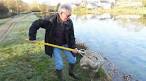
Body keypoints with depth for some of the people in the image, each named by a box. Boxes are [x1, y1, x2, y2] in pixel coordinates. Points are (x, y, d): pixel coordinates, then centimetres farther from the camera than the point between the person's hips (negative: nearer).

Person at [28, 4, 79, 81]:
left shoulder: (69, 22, -14)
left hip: (65, 44, 4)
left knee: (73, 60, 12)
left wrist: (73, 47, -10)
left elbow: (71, 35, -4)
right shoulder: (50, 20, -26)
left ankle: (71, 72, 43)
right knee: (59, 64, -4)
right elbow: (35, 24, -18)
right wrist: (32, 38, -15)